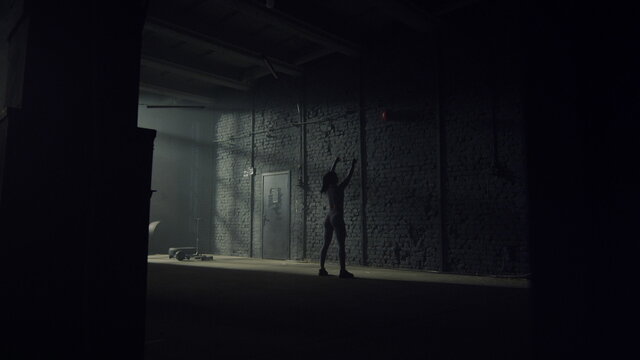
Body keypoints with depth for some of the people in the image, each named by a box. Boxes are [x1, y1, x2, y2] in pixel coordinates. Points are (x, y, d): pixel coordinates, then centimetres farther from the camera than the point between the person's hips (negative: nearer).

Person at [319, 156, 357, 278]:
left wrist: (335, 163, 34)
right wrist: (352, 166, 12)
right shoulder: (338, 188, -11)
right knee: (341, 245, -5)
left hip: (328, 218, 8)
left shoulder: (327, 189, 8)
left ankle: (322, 269, 12)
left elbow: (330, 174, 23)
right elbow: (349, 177, -1)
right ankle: (343, 270, -7)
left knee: (326, 244, 10)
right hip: (337, 217, -7)